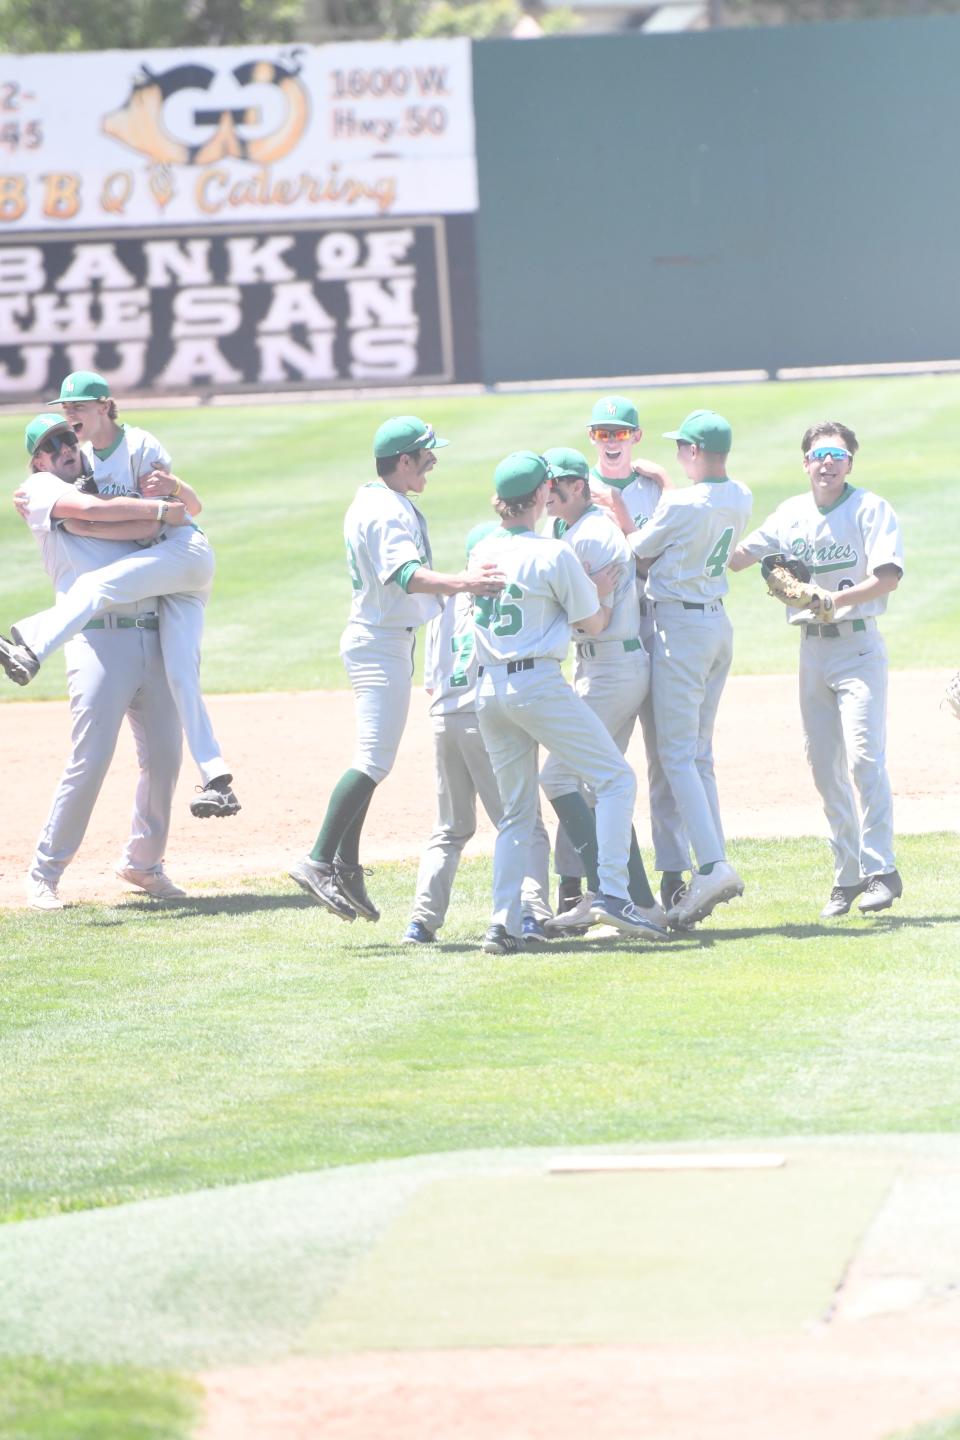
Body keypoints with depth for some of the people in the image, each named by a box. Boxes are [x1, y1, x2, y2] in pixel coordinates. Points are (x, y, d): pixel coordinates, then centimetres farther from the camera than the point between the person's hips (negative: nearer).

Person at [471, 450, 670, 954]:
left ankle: (503, 921, 2)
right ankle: (612, 893, -13)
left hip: (489, 690, 6)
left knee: (517, 811, 13)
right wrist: (603, 591, 19)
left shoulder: (482, 553, 9)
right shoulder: (554, 554, -9)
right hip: (539, 684, -6)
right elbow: (592, 624, 0)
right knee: (615, 779, 2)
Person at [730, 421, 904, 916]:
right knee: (823, 765, 6)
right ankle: (847, 875, 14)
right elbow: (735, 557, 12)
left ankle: (881, 870, -15)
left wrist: (835, 599, -25)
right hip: (812, 648, 6)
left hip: (858, 646, -6)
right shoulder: (791, 514, 10)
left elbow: (888, 577, -15)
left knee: (864, 757, -16)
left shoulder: (870, 509, -6)